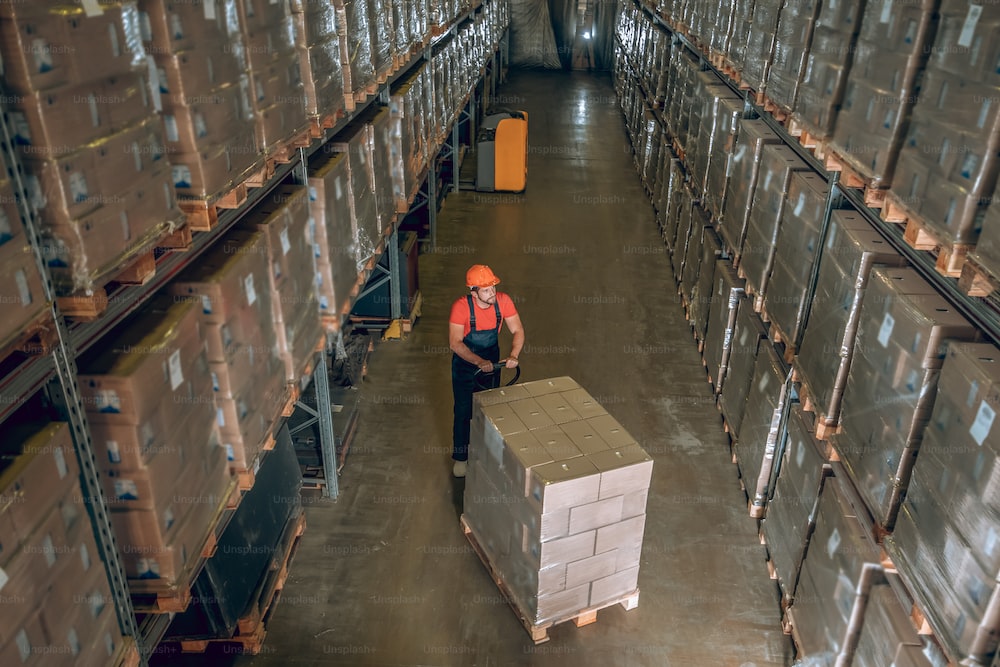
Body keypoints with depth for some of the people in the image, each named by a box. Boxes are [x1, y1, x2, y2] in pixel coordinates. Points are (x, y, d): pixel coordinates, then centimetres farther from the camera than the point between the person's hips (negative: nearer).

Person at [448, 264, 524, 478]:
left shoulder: (503, 301, -19)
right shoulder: (461, 307, -29)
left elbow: (518, 331, -14)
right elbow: (455, 343, -31)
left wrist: (513, 355, -32)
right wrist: (478, 361, -42)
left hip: (491, 360, 4)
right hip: (465, 363, -3)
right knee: (464, 412, 8)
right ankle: (460, 457, 28)